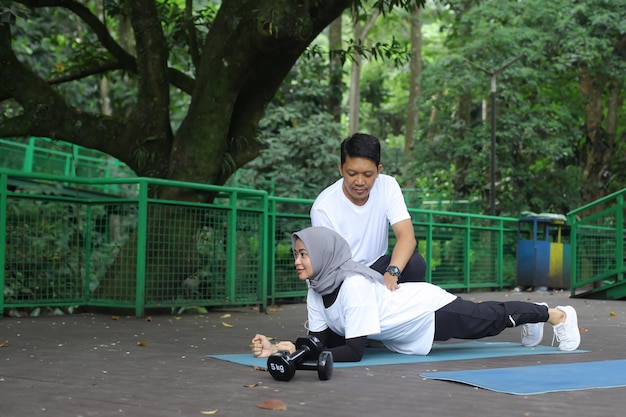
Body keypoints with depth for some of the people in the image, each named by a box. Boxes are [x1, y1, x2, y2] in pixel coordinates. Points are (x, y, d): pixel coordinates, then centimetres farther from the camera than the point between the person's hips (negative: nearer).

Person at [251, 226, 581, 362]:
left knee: (494, 319, 18)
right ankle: (531, 323, 59)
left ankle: (557, 315, 44)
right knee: (487, 316, 31)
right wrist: (277, 347, -28)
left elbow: (354, 351, -39)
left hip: (434, 310, -6)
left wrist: (298, 352, -46)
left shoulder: (353, 285, -39)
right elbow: (321, 340, -12)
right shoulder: (316, 289, -15)